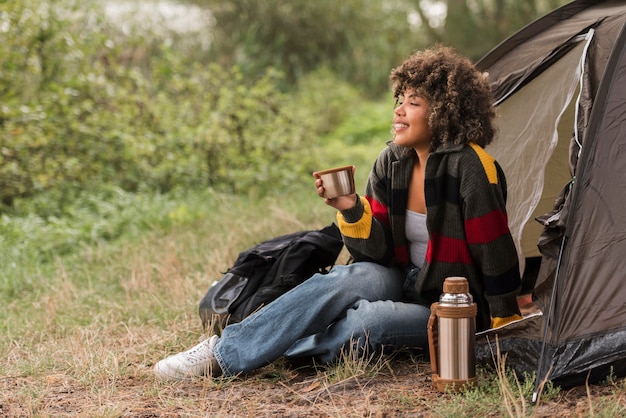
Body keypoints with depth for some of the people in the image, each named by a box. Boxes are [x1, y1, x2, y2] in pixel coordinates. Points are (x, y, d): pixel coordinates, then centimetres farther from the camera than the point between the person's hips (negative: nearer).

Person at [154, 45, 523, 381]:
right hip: (403, 283, 5)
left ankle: (226, 358, -25)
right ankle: (225, 350, -29)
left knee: (368, 320, -33)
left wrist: (503, 331, -12)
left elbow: (495, 255, -17)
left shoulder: (469, 167, -21)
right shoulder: (391, 163, 0)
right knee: (357, 277, -28)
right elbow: (380, 251, -2)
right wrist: (352, 209, -21)